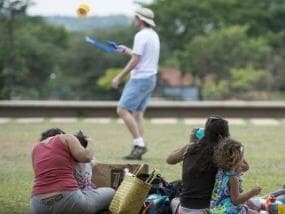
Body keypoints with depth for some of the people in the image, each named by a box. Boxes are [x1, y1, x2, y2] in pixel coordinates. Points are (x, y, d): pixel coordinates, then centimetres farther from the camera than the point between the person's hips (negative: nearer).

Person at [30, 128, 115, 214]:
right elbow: (86, 157, -3)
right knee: (110, 193, 20)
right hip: (67, 200, -5)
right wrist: (90, 142, 19)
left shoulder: (36, 149, 23)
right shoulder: (67, 138, 9)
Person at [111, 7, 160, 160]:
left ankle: (139, 143, -16)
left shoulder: (141, 35, -13)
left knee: (122, 110, -10)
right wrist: (127, 50, 39)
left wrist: (119, 77, -14)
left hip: (140, 78, -10)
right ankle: (139, 147, 2)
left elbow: (135, 61, -18)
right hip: (151, 78, 10)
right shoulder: (154, 35, 16)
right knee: (137, 113, 9)